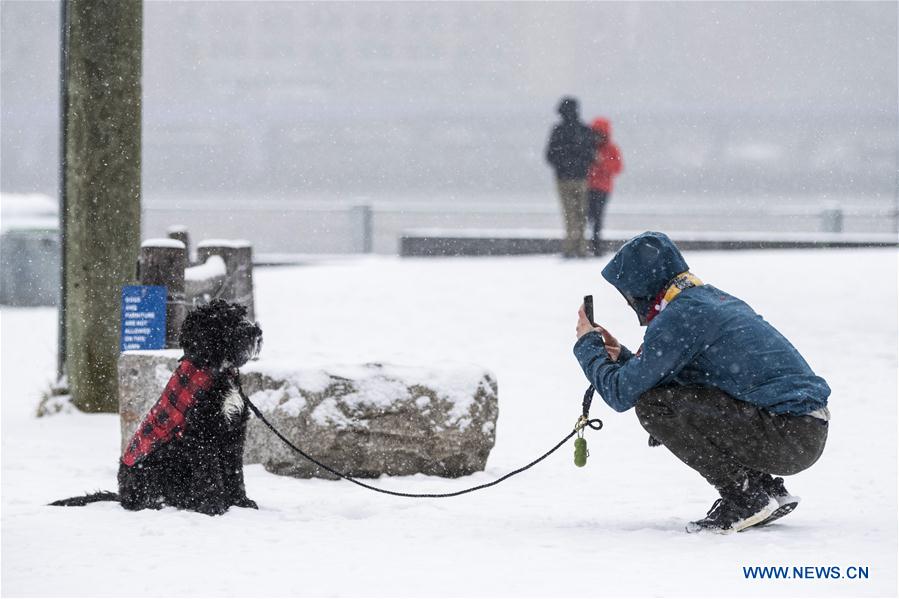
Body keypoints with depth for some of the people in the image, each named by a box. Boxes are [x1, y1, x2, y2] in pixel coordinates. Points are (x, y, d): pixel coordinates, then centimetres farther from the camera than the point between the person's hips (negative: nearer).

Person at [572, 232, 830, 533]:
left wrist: (588, 346, 8)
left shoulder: (678, 316, -11)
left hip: (790, 437, -9)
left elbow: (622, 394, -7)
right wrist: (622, 357, 25)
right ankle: (769, 491, 15)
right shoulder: (712, 297, 18)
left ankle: (745, 499, -8)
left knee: (654, 405, -13)